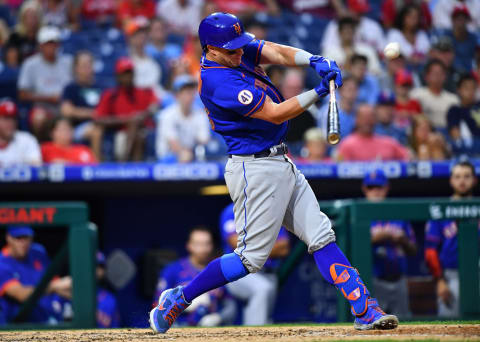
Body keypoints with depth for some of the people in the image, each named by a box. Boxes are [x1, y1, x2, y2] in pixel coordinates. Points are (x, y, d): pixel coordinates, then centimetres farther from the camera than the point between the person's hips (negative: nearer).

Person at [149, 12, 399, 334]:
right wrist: (319, 92, -24)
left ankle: (365, 310, 1)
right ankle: (177, 299, 6)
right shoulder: (219, 81, -23)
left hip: (281, 163, 10)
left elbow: (277, 53, -6)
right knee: (251, 257, -5)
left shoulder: (237, 50, 5)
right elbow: (276, 114, -22)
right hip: (255, 170, -10)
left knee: (321, 235, 3)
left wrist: (314, 60, -25)